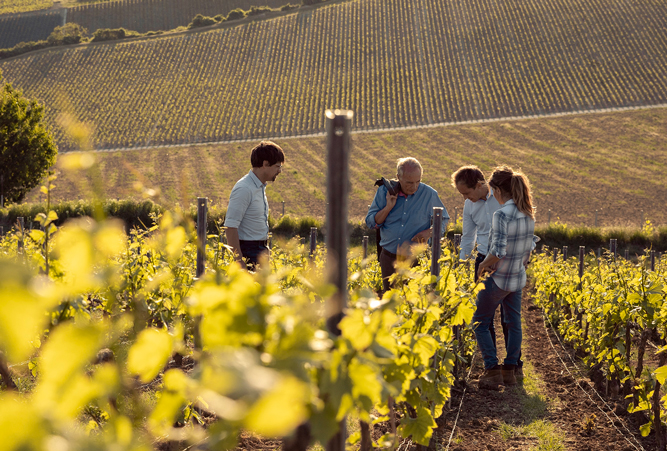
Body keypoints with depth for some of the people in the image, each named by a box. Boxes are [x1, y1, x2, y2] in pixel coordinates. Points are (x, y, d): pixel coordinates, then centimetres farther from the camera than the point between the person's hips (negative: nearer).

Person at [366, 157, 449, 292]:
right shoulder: (385, 191, -1)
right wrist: (388, 207, -13)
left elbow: (443, 220, 8)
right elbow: (371, 222, 3)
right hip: (389, 258, 2)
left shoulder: (429, 194, -4)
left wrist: (429, 232, -12)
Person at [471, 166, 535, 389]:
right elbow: (528, 247, 11)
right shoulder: (528, 214, 2)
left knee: (480, 322, 6)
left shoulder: (502, 214, -23)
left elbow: (498, 251, -29)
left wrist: (484, 264, -13)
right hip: (518, 278, 8)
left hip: (498, 279, -8)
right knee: (513, 322, 16)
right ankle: (510, 370, 21)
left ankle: (493, 371, 1)